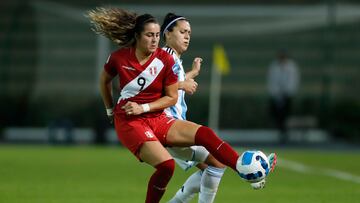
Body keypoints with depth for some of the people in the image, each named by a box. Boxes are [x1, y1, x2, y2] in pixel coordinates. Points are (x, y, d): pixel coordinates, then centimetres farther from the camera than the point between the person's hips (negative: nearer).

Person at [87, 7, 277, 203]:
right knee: (166, 164, -26)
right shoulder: (119, 58, -8)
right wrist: (110, 111, 18)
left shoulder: (166, 60, -6)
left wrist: (143, 108, -13)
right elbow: (104, 81, 13)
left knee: (204, 134, -18)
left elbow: (172, 97, 0)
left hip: (158, 119, 3)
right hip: (129, 122, -3)